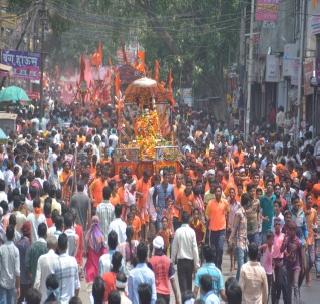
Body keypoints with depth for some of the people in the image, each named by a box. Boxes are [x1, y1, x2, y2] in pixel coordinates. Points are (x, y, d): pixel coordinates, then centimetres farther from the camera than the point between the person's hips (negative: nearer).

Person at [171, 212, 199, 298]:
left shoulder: (178, 231, -9)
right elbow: (195, 248, -7)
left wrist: (172, 260, 9)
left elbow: (174, 247, -4)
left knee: (182, 282, -2)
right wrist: (196, 263, -1)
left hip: (180, 260, -1)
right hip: (190, 260, 1)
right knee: (189, 282, 16)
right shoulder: (192, 231, -9)